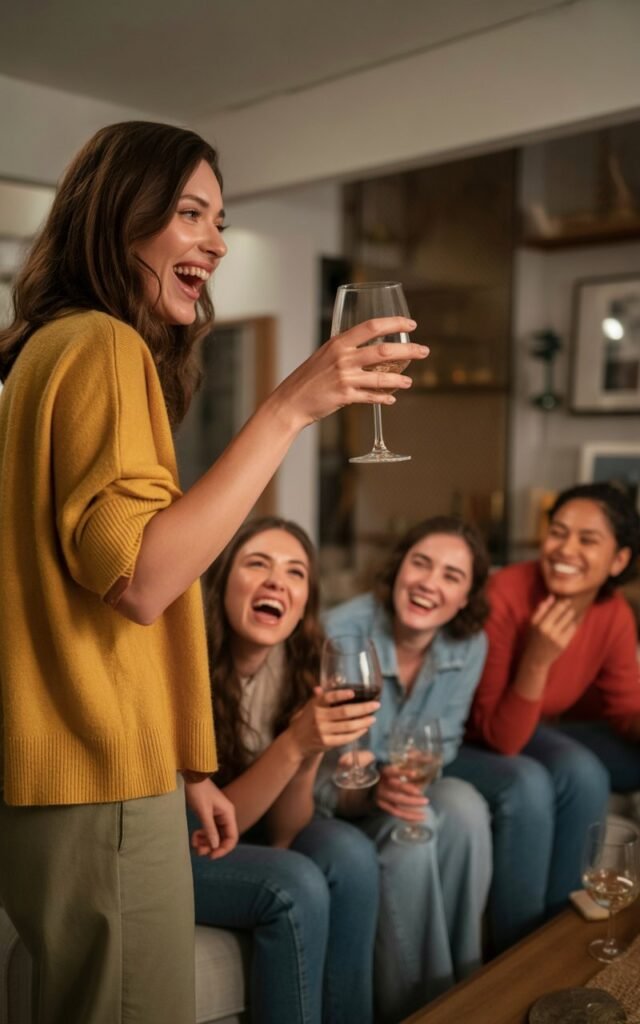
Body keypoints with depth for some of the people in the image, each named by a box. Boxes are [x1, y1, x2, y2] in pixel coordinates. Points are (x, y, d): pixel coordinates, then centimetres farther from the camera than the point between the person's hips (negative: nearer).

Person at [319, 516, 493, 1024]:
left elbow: (441, 745, -1)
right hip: (332, 802, -4)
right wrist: (368, 792, -42)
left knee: (464, 805, -26)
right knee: (410, 833, -30)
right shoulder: (340, 634, -25)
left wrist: (410, 781, -23)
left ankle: (463, 983, -8)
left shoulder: (470, 645, -10)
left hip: (401, 792, 4)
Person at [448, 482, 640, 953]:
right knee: (527, 783, -31)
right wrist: (538, 659, -39)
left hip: (529, 732, 6)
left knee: (583, 771, -21)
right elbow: (498, 737, -26)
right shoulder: (507, 595, -29)